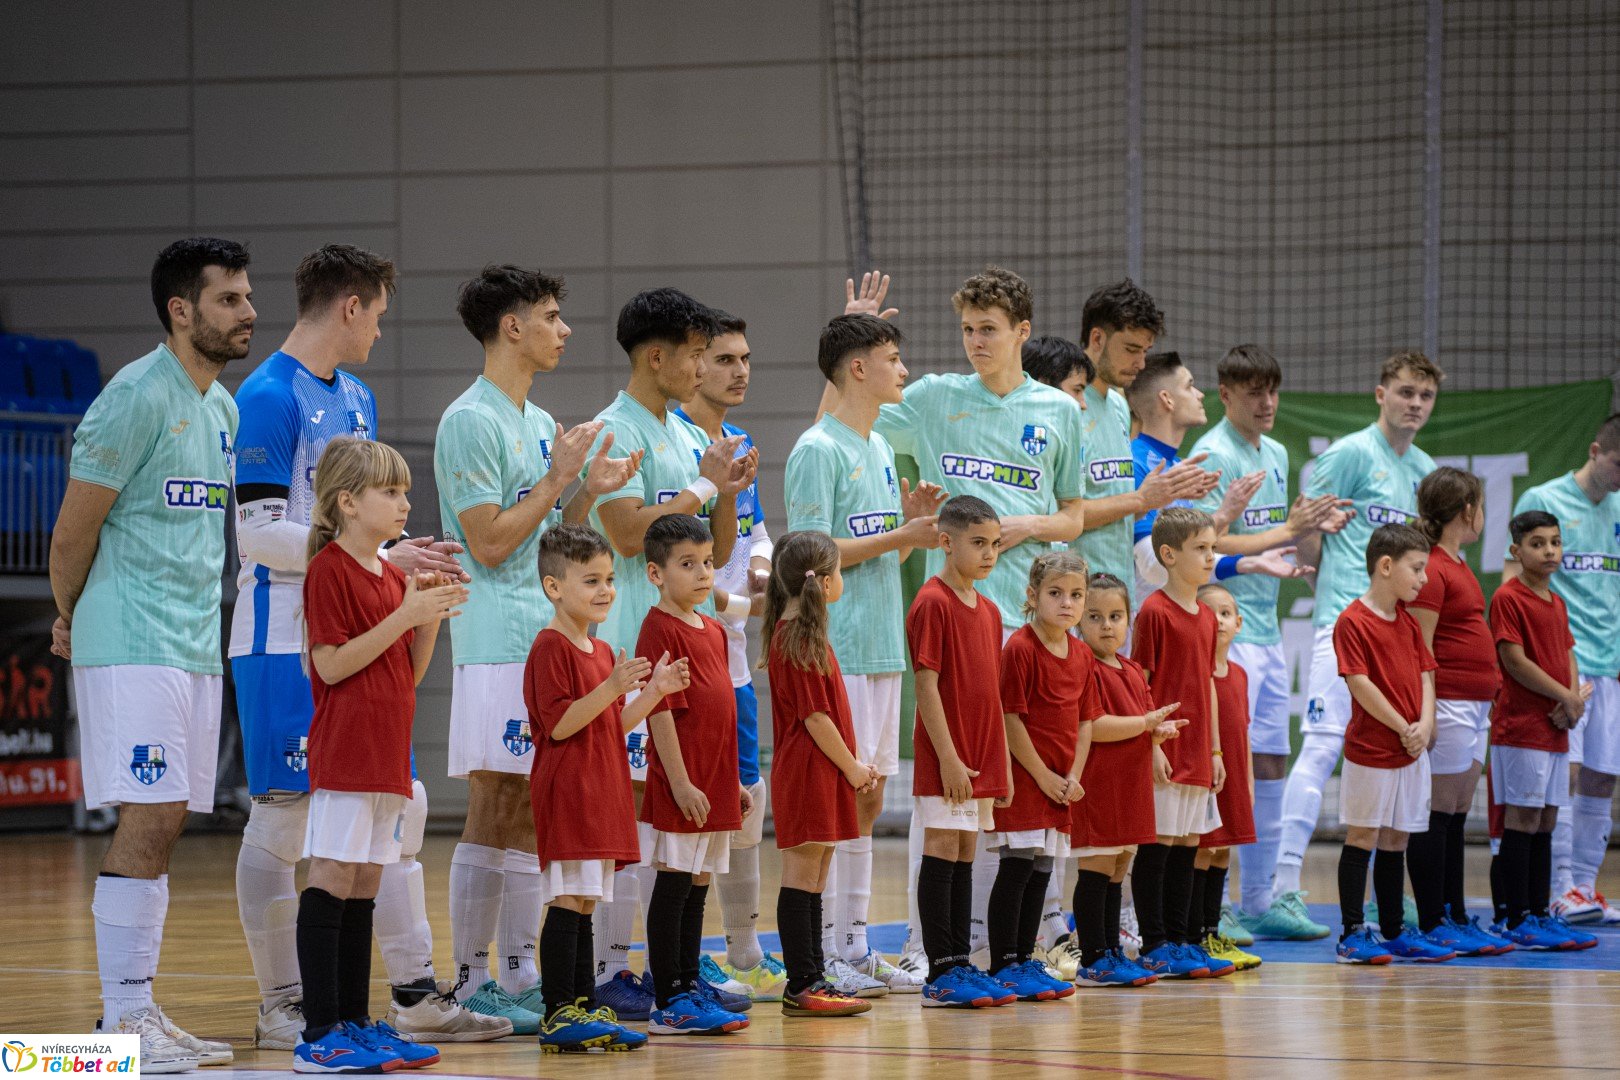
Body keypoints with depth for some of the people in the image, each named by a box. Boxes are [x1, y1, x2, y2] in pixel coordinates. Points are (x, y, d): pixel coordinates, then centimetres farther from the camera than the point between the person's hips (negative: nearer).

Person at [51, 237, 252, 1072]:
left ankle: (139, 1012, 13)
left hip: (197, 645, 8)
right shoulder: (137, 397, -13)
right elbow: (74, 532, -9)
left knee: (165, 826, 8)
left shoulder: (223, 407, 15)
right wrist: (70, 619, 6)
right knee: (147, 822, -11)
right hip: (131, 647, -8)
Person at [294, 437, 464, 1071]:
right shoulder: (329, 569, -8)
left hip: (387, 752, 9)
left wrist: (431, 620, 2)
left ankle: (355, 1024, 13)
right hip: (344, 752, -8)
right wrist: (404, 614, -17)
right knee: (331, 882, -9)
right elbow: (332, 664, -16)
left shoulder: (394, 577, 17)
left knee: (363, 892, 10)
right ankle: (320, 1036, -10)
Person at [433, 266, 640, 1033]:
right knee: (492, 812, -7)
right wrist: (559, 480, -11)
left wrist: (590, 491, 6)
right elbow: (490, 543, -16)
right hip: (497, 644, -9)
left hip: (551, 638, 9)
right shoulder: (470, 421, -11)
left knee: (530, 813, 10)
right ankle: (471, 983, -2)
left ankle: (519, 975, 14)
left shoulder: (541, 424, 17)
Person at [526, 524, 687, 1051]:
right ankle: (557, 1014, -11)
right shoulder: (551, 648, -11)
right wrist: (612, 688, -25)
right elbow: (559, 725, -18)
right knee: (568, 902, -11)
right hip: (566, 792, -9)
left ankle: (584, 1008, 13)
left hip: (601, 790, 9)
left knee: (583, 905, 11)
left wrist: (654, 691, 7)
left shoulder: (602, 652, 18)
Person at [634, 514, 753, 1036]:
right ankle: (669, 1003, -2)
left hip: (714, 785, 8)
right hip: (682, 787, -8)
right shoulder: (661, 630, -10)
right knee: (673, 886, -4)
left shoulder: (712, 630, 16)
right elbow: (661, 711, -15)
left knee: (697, 887, 13)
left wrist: (733, 781, 20)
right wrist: (679, 781, -19)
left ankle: (690, 988, 20)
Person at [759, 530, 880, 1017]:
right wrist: (853, 768, -10)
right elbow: (815, 717, -18)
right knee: (801, 877, -8)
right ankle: (803, 985, -7)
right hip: (809, 771, -10)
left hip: (819, 773, 10)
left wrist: (855, 763, 14)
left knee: (813, 880, 12)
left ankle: (810, 979, 16)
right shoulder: (799, 639, -15)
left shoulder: (792, 631, 16)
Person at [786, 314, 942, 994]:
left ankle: (853, 943, 16)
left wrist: (913, 522, 3)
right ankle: (816, 951, -3)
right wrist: (901, 535, -17)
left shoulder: (879, 449, 17)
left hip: (883, 647, 9)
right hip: (837, 649, -9)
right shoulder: (818, 451, -11)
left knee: (868, 796, 10)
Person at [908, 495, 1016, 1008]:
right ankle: (940, 972, -4)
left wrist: (1003, 762, 15)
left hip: (981, 759, 8)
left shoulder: (988, 610, 14)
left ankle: (960, 964, 14)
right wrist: (948, 757, -18)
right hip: (946, 759, -8)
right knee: (941, 854, -5)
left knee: (964, 858, 11)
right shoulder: (932, 603, -11)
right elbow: (927, 685, -15)